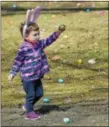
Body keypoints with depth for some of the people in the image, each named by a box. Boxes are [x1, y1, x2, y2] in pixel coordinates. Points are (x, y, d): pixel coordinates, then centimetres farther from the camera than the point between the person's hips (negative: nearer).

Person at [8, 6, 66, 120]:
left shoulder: (39, 44, 1)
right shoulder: (24, 49, -19)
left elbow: (49, 40, 2)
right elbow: (17, 61, -11)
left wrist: (58, 32, -12)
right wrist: (12, 73, -5)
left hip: (37, 76, 7)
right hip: (27, 77, -7)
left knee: (39, 93, 16)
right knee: (31, 95, 2)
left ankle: (27, 105, 36)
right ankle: (29, 113, 18)